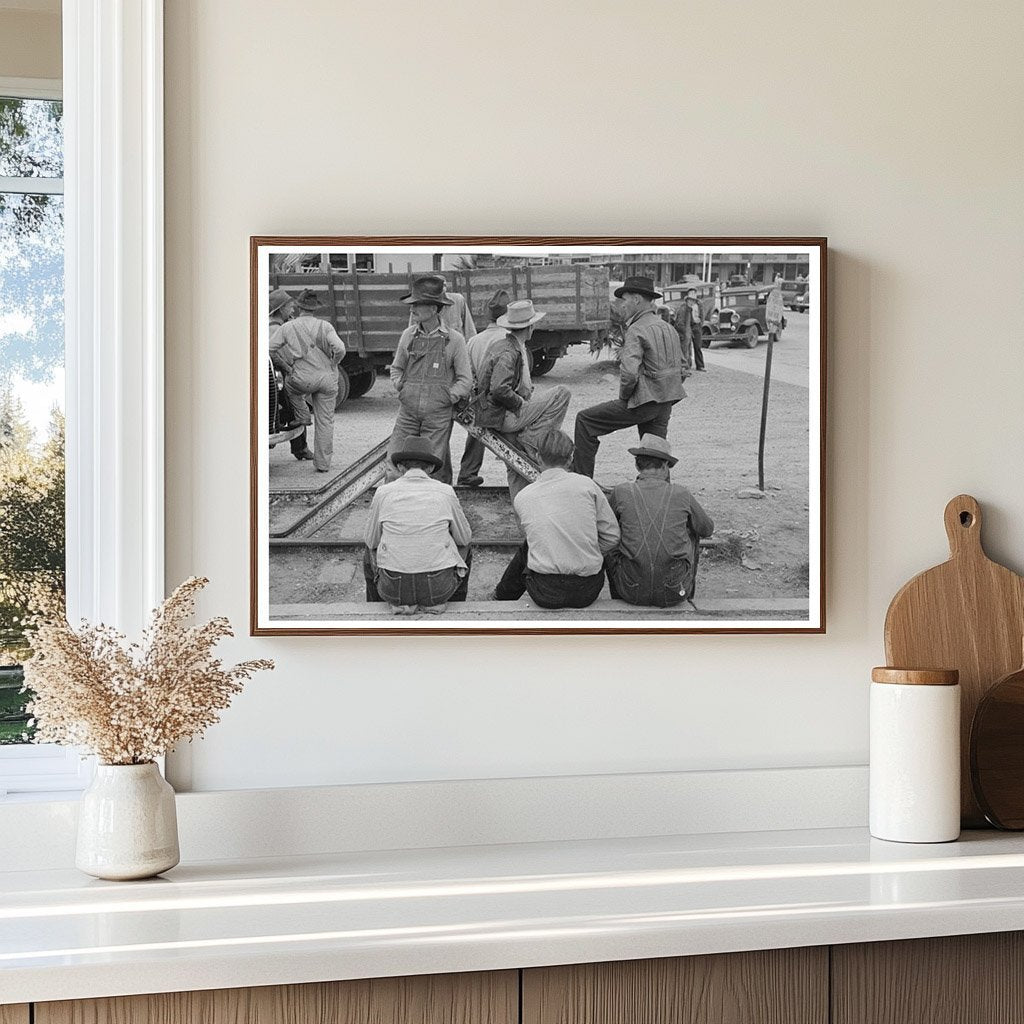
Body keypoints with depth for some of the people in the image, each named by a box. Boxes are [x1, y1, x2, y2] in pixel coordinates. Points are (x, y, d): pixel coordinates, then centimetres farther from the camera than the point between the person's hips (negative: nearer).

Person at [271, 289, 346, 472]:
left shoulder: (287, 327, 3)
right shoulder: (325, 326, 2)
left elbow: (270, 348, -2)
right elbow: (340, 349, -11)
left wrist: (287, 367, 8)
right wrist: (331, 365, 7)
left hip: (304, 379, -1)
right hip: (328, 379, 1)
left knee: (289, 384, 34)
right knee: (325, 421, 10)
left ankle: (303, 417, 28)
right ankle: (323, 463, 12)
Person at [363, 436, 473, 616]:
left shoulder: (384, 492, -1)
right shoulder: (446, 492, -2)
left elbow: (371, 541, 11)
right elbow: (464, 538, 12)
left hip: (393, 587, 1)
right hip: (439, 586, -1)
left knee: (370, 557, 34)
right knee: (465, 550, 31)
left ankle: (400, 603, 21)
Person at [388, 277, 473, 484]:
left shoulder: (454, 339, -2)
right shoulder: (408, 335, 8)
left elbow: (465, 380, 1)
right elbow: (396, 368, 22)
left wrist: (447, 397, -8)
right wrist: (400, 386, 5)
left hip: (438, 415, -3)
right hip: (408, 412, 3)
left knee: (434, 468, -1)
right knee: (394, 463, -4)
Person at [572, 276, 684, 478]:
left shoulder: (637, 330, -13)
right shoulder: (668, 328, 14)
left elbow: (629, 373, -25)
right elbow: (680, 368, 20)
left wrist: (623, 397, -8)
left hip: (644, 402, -8)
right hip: (665, 406, 8)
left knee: (585, 420, 0)